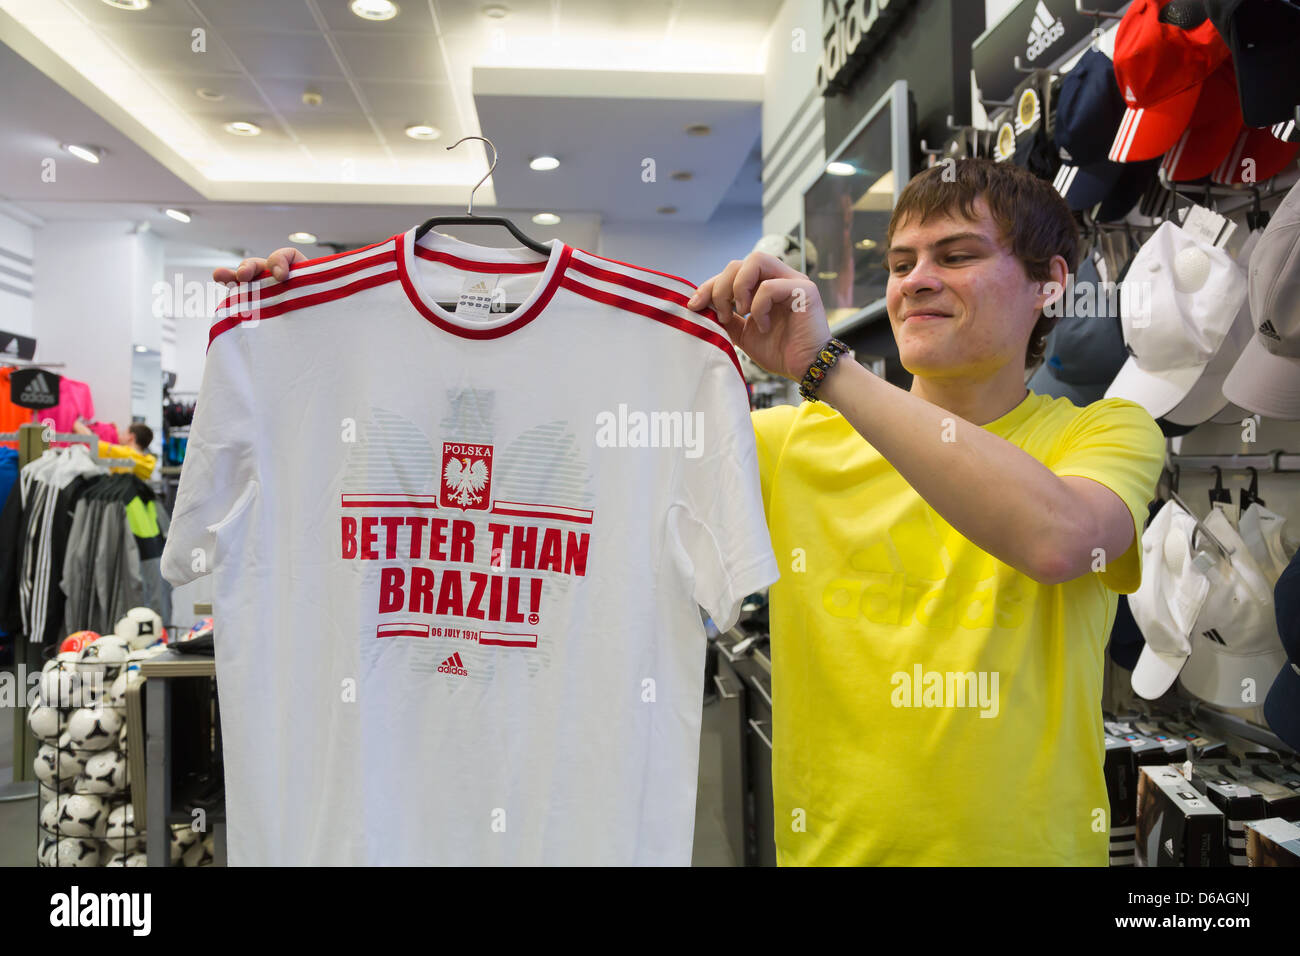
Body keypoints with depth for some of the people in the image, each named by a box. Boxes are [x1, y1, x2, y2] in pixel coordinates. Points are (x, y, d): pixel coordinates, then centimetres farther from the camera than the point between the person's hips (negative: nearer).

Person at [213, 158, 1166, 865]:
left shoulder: (1106, 433, -3)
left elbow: (1054, 535, -25)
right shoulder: (794, 443, -1)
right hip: (831, 844, 1)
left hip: (1032, 843, 0)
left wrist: (825, 364, -30)